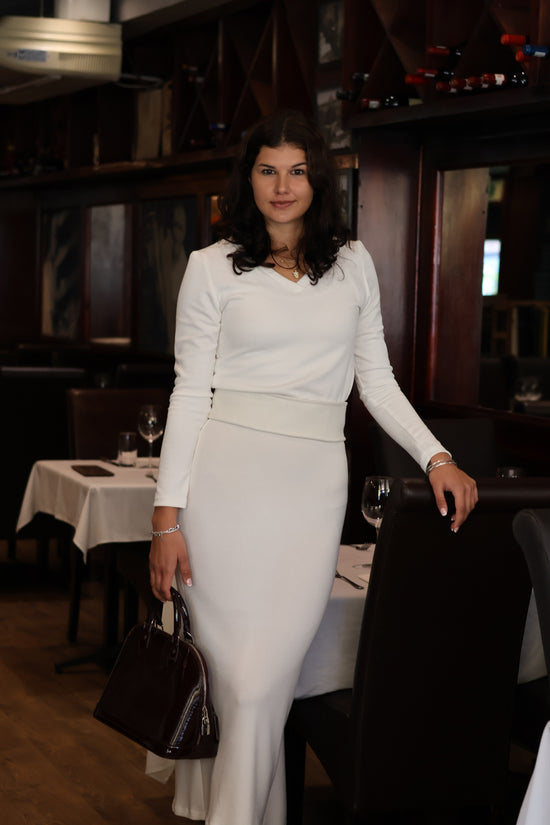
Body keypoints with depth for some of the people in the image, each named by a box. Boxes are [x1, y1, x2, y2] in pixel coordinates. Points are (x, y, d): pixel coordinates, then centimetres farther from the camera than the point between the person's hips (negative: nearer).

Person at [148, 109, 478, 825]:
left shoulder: (353, 264, 13)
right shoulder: (213, 267, 6)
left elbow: (377, 381, 16)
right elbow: (190, 392, 3)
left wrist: (436, 456, 1)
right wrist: (168, 516, -3)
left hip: (315, 481, 1)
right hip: (227, 477, -1)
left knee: (262, 680, -5)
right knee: (231, 671, -1)